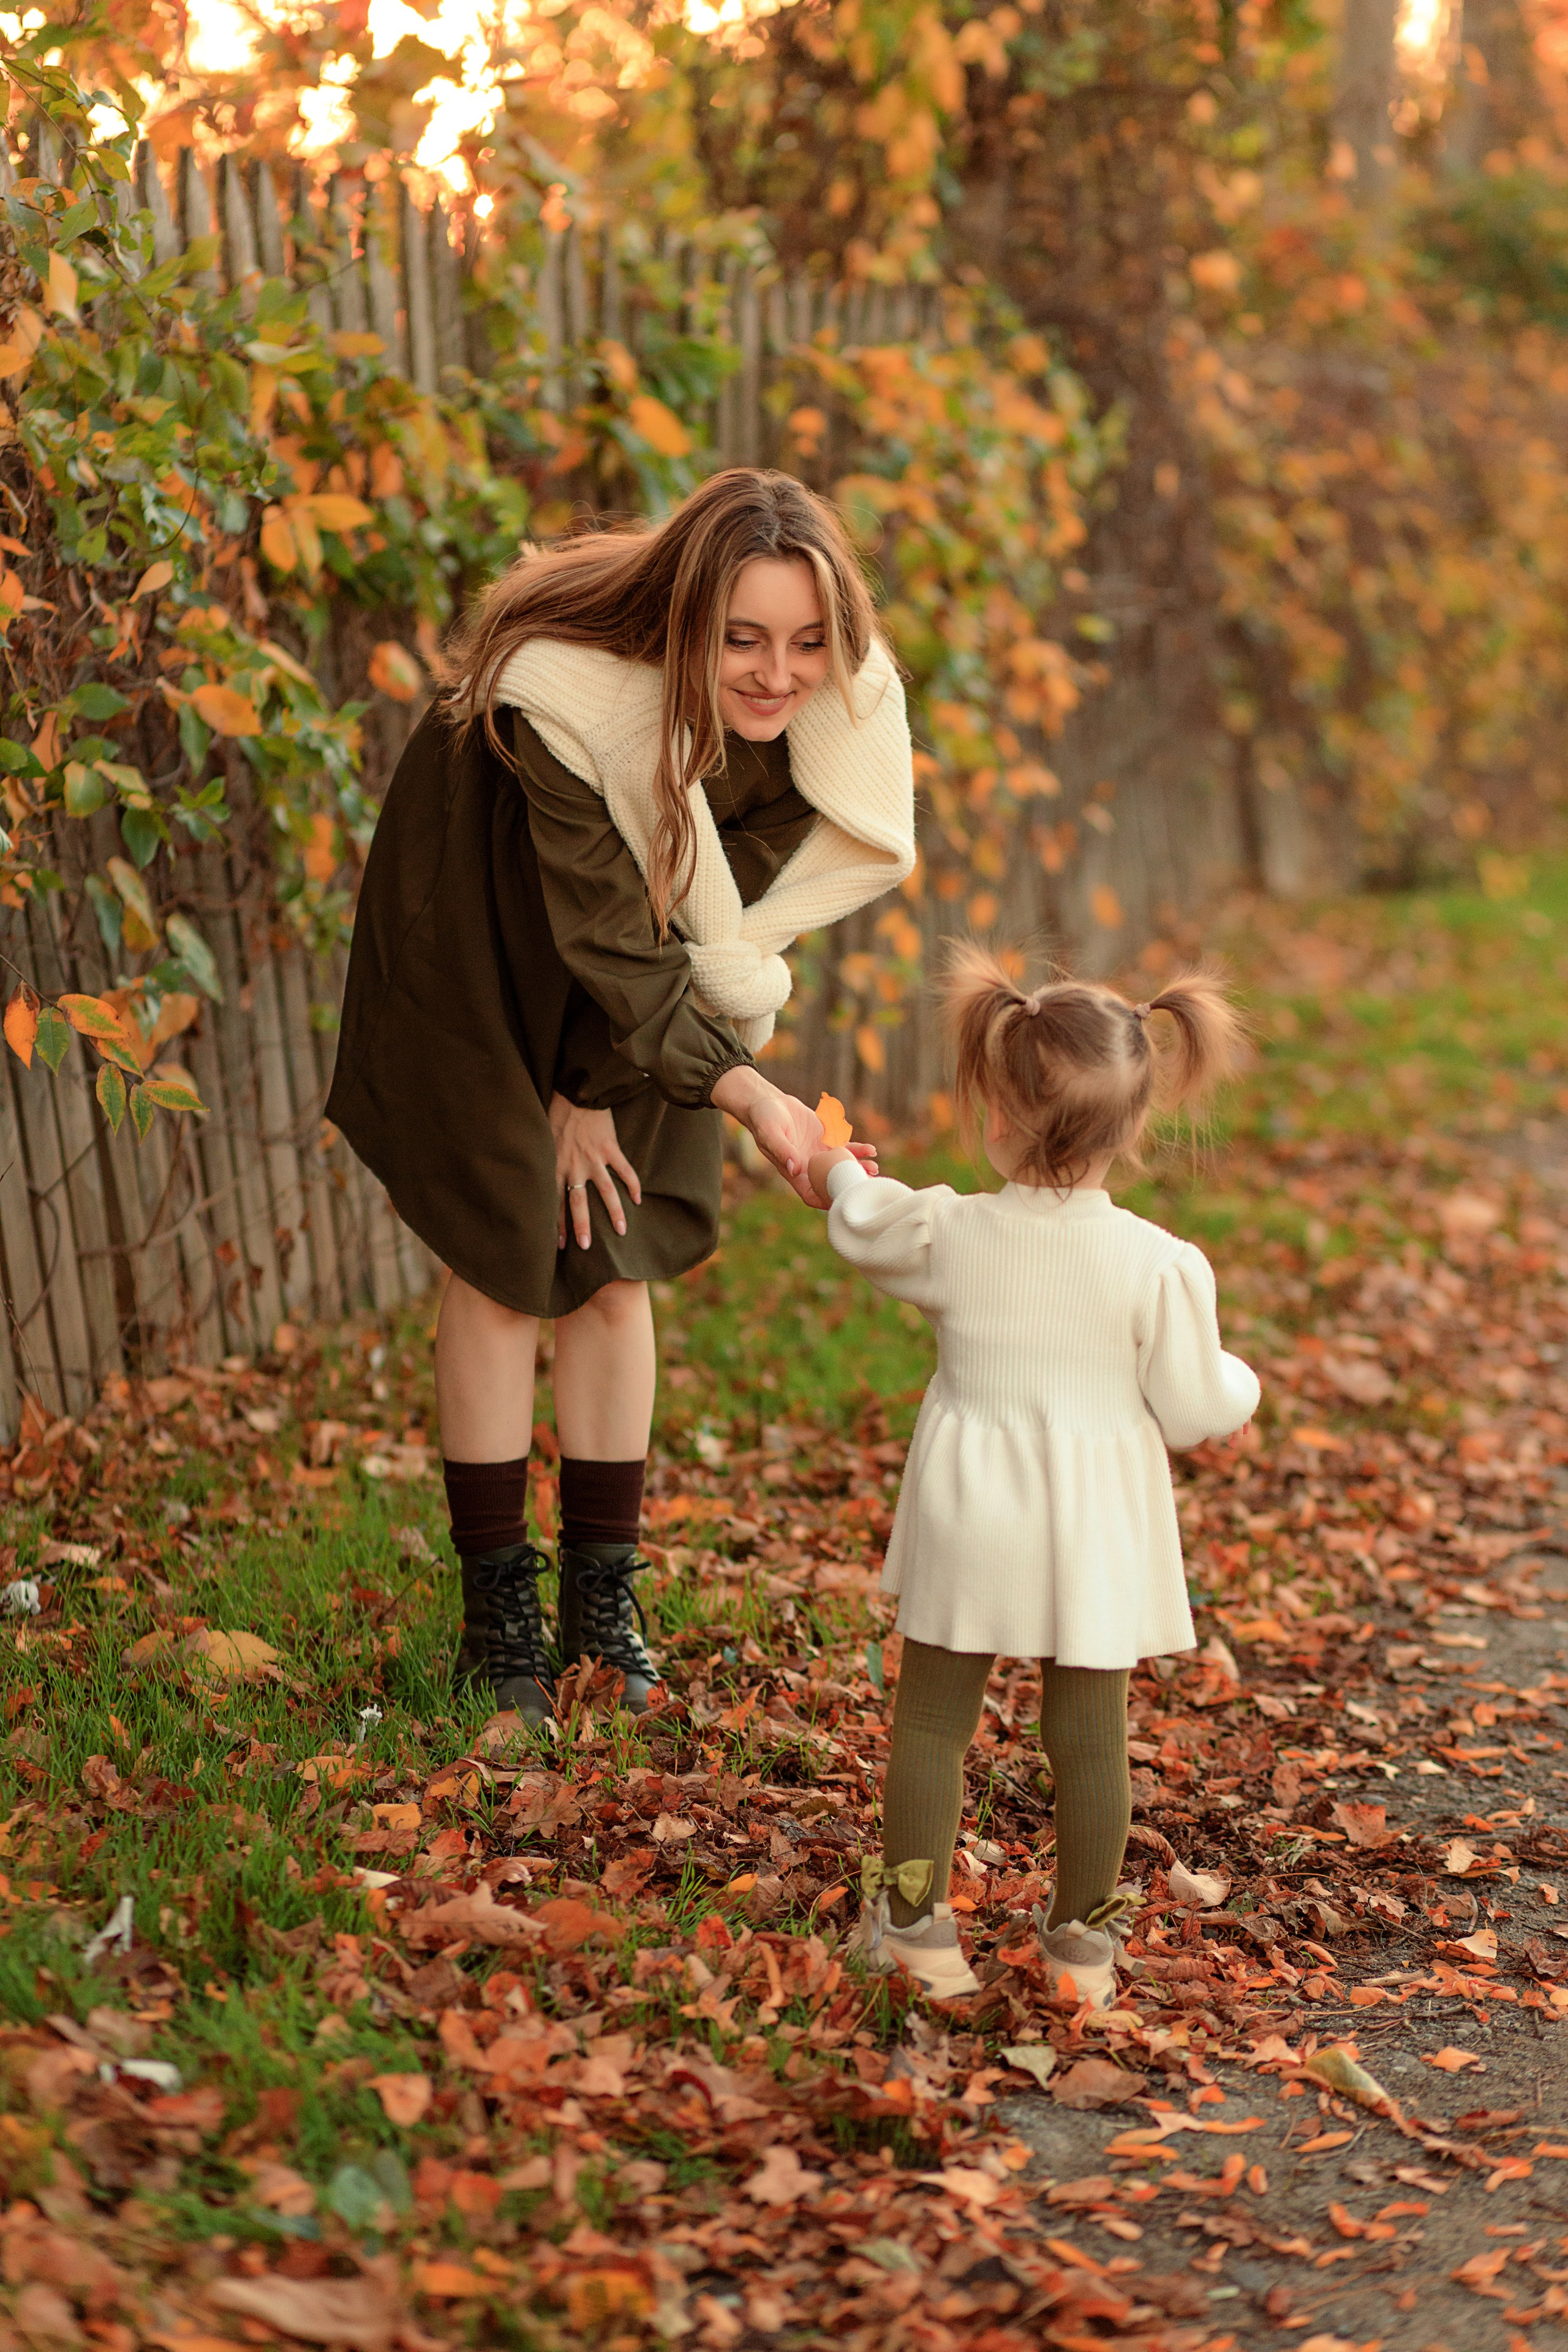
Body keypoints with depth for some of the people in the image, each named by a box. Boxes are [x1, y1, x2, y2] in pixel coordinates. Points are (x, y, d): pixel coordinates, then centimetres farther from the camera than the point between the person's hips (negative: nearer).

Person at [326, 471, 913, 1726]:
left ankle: (604, 1593, 16)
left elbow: (719, 910, -17)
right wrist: (746, 1094, -44)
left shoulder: (845, 704, -25)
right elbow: (611, 945, -35)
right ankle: (498, 1605, 9)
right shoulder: (567, 694, -39)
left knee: (616, 1255, 5)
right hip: (482, 924, -4)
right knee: (500, 1250, -3)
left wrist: (597, 1089, -16)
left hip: (641, 947, 4)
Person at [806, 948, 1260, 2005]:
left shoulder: (946, 1233, -10)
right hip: (1098, 1532, 0)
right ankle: (1084, 1935, 22)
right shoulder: (1163, 1265, -14)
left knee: (933, 1718, 12)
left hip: (969, 1521, 0)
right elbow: (1193, 1410, -8)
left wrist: (841, 1176, 34)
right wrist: (1239, 1383, 15)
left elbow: (865, 1229, 12)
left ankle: (914, 1916, 18)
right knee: (1090, 1735, 11)